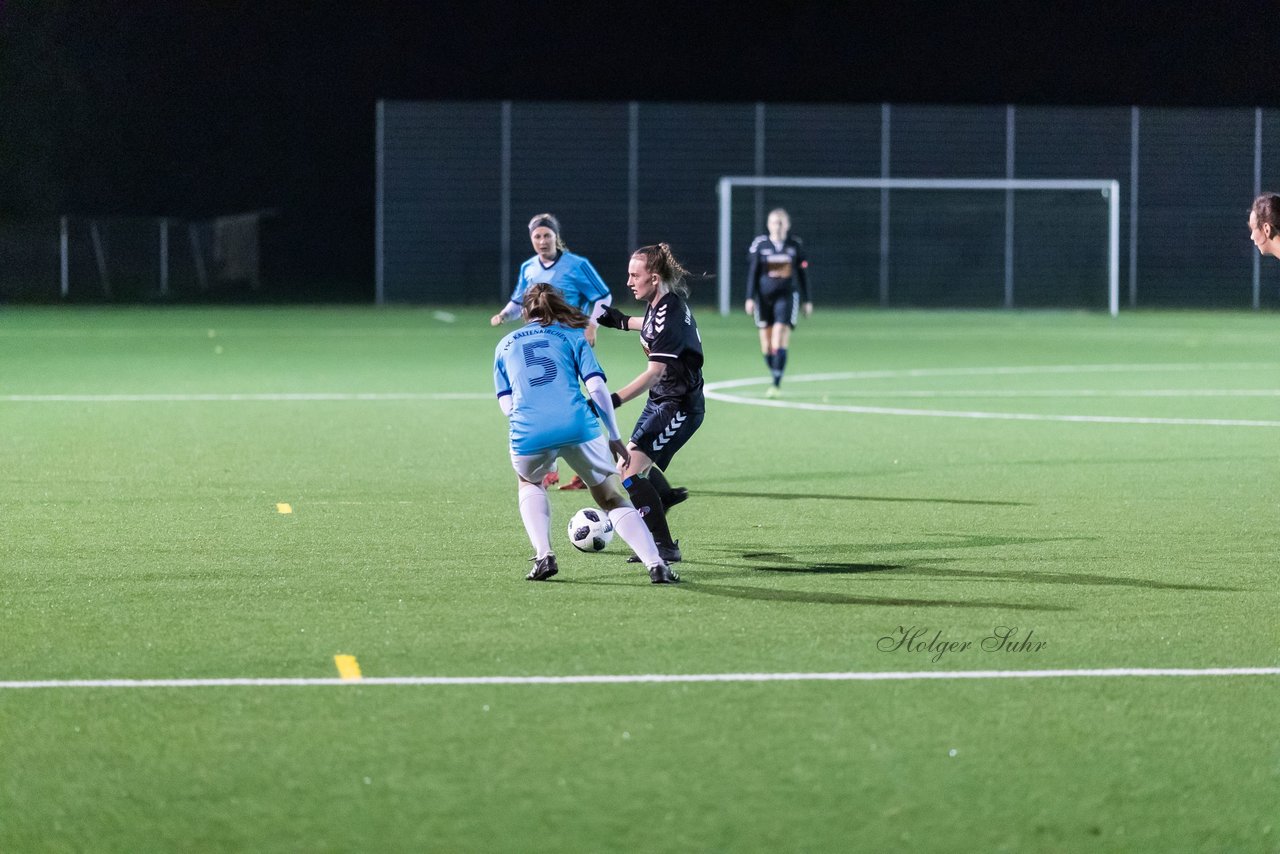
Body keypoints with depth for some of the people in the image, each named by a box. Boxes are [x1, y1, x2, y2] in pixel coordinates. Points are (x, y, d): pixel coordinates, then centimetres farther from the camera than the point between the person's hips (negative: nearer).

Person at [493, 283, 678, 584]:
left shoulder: (505, 345, 25)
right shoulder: (572, 336, 20)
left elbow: (507, 405, 16)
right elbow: (598, 388, 7)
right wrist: (615, 439, 11)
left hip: (528, 432, 1)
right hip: (578, 426, -1)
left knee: (529, 483, 33)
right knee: (612, 498, 13)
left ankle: (543, 557, 15)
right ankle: (655, 564, -3)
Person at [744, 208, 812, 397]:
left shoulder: (795, 245, 5)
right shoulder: (759, 244, 2)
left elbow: (802, 274, 12)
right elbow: (752, 273, 5)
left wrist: (806, 300, 14)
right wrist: (750, 298, -1)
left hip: (786, 296, -1)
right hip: (764, 297, 1)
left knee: (779, 341, -15)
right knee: (766, 344, 4)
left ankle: (777, 384, -15)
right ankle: (776, 379, 21)